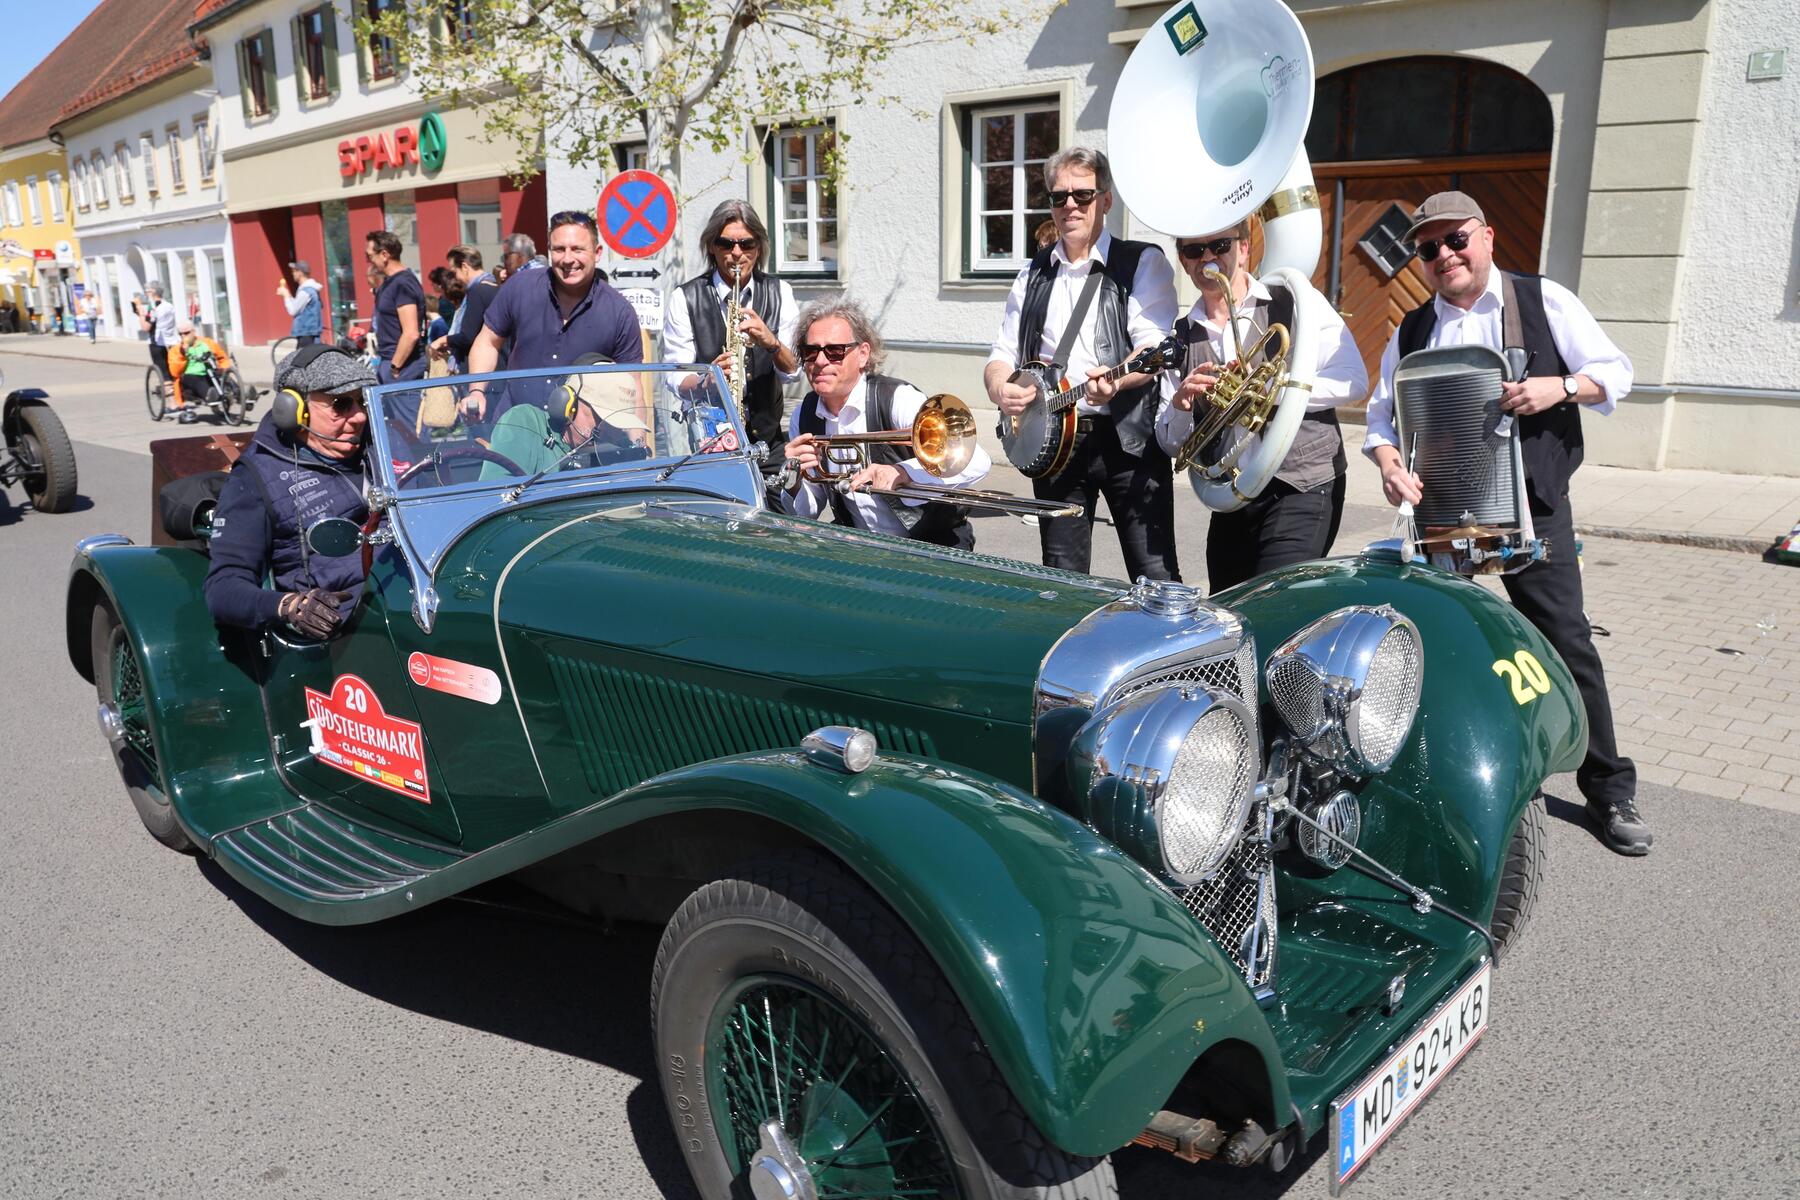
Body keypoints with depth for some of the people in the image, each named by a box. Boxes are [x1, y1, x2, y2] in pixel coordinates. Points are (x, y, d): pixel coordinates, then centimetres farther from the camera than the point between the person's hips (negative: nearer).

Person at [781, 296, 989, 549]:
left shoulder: (897, 399, -18)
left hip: (935, 542, -5)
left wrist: (902, 473, -43)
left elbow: (977, 462, -30)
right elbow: (806, 513, 8)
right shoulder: (803, 416, 0)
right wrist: (793, 481, -14)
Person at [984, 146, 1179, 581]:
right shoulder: (1033, 275, 16)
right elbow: (1002, 356, 15)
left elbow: (1156, 349, -11)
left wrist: (1116, 380, -32)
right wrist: (1000, 388, -9)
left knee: (1156, 577, -7)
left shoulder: (1143, 263, 2)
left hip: (1128, 436, -4)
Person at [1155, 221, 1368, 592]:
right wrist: (1179, 405, -12)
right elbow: (1171, 443, 10)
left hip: (1303, 489, -5)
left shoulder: (1297, 304, -1)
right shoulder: (1181, 338, 10)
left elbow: (1353, 381, -10)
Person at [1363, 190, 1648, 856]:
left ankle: (1609, 789, 11)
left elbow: (1614, 372, 1)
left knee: (1565, 639, -2)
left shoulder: (1545, 301, 1)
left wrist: (1559, 387, -19)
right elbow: (1382, 415, 10)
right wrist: (1388, 461, -11)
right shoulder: (1411, 331, 9)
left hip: (1531, 502, -3)